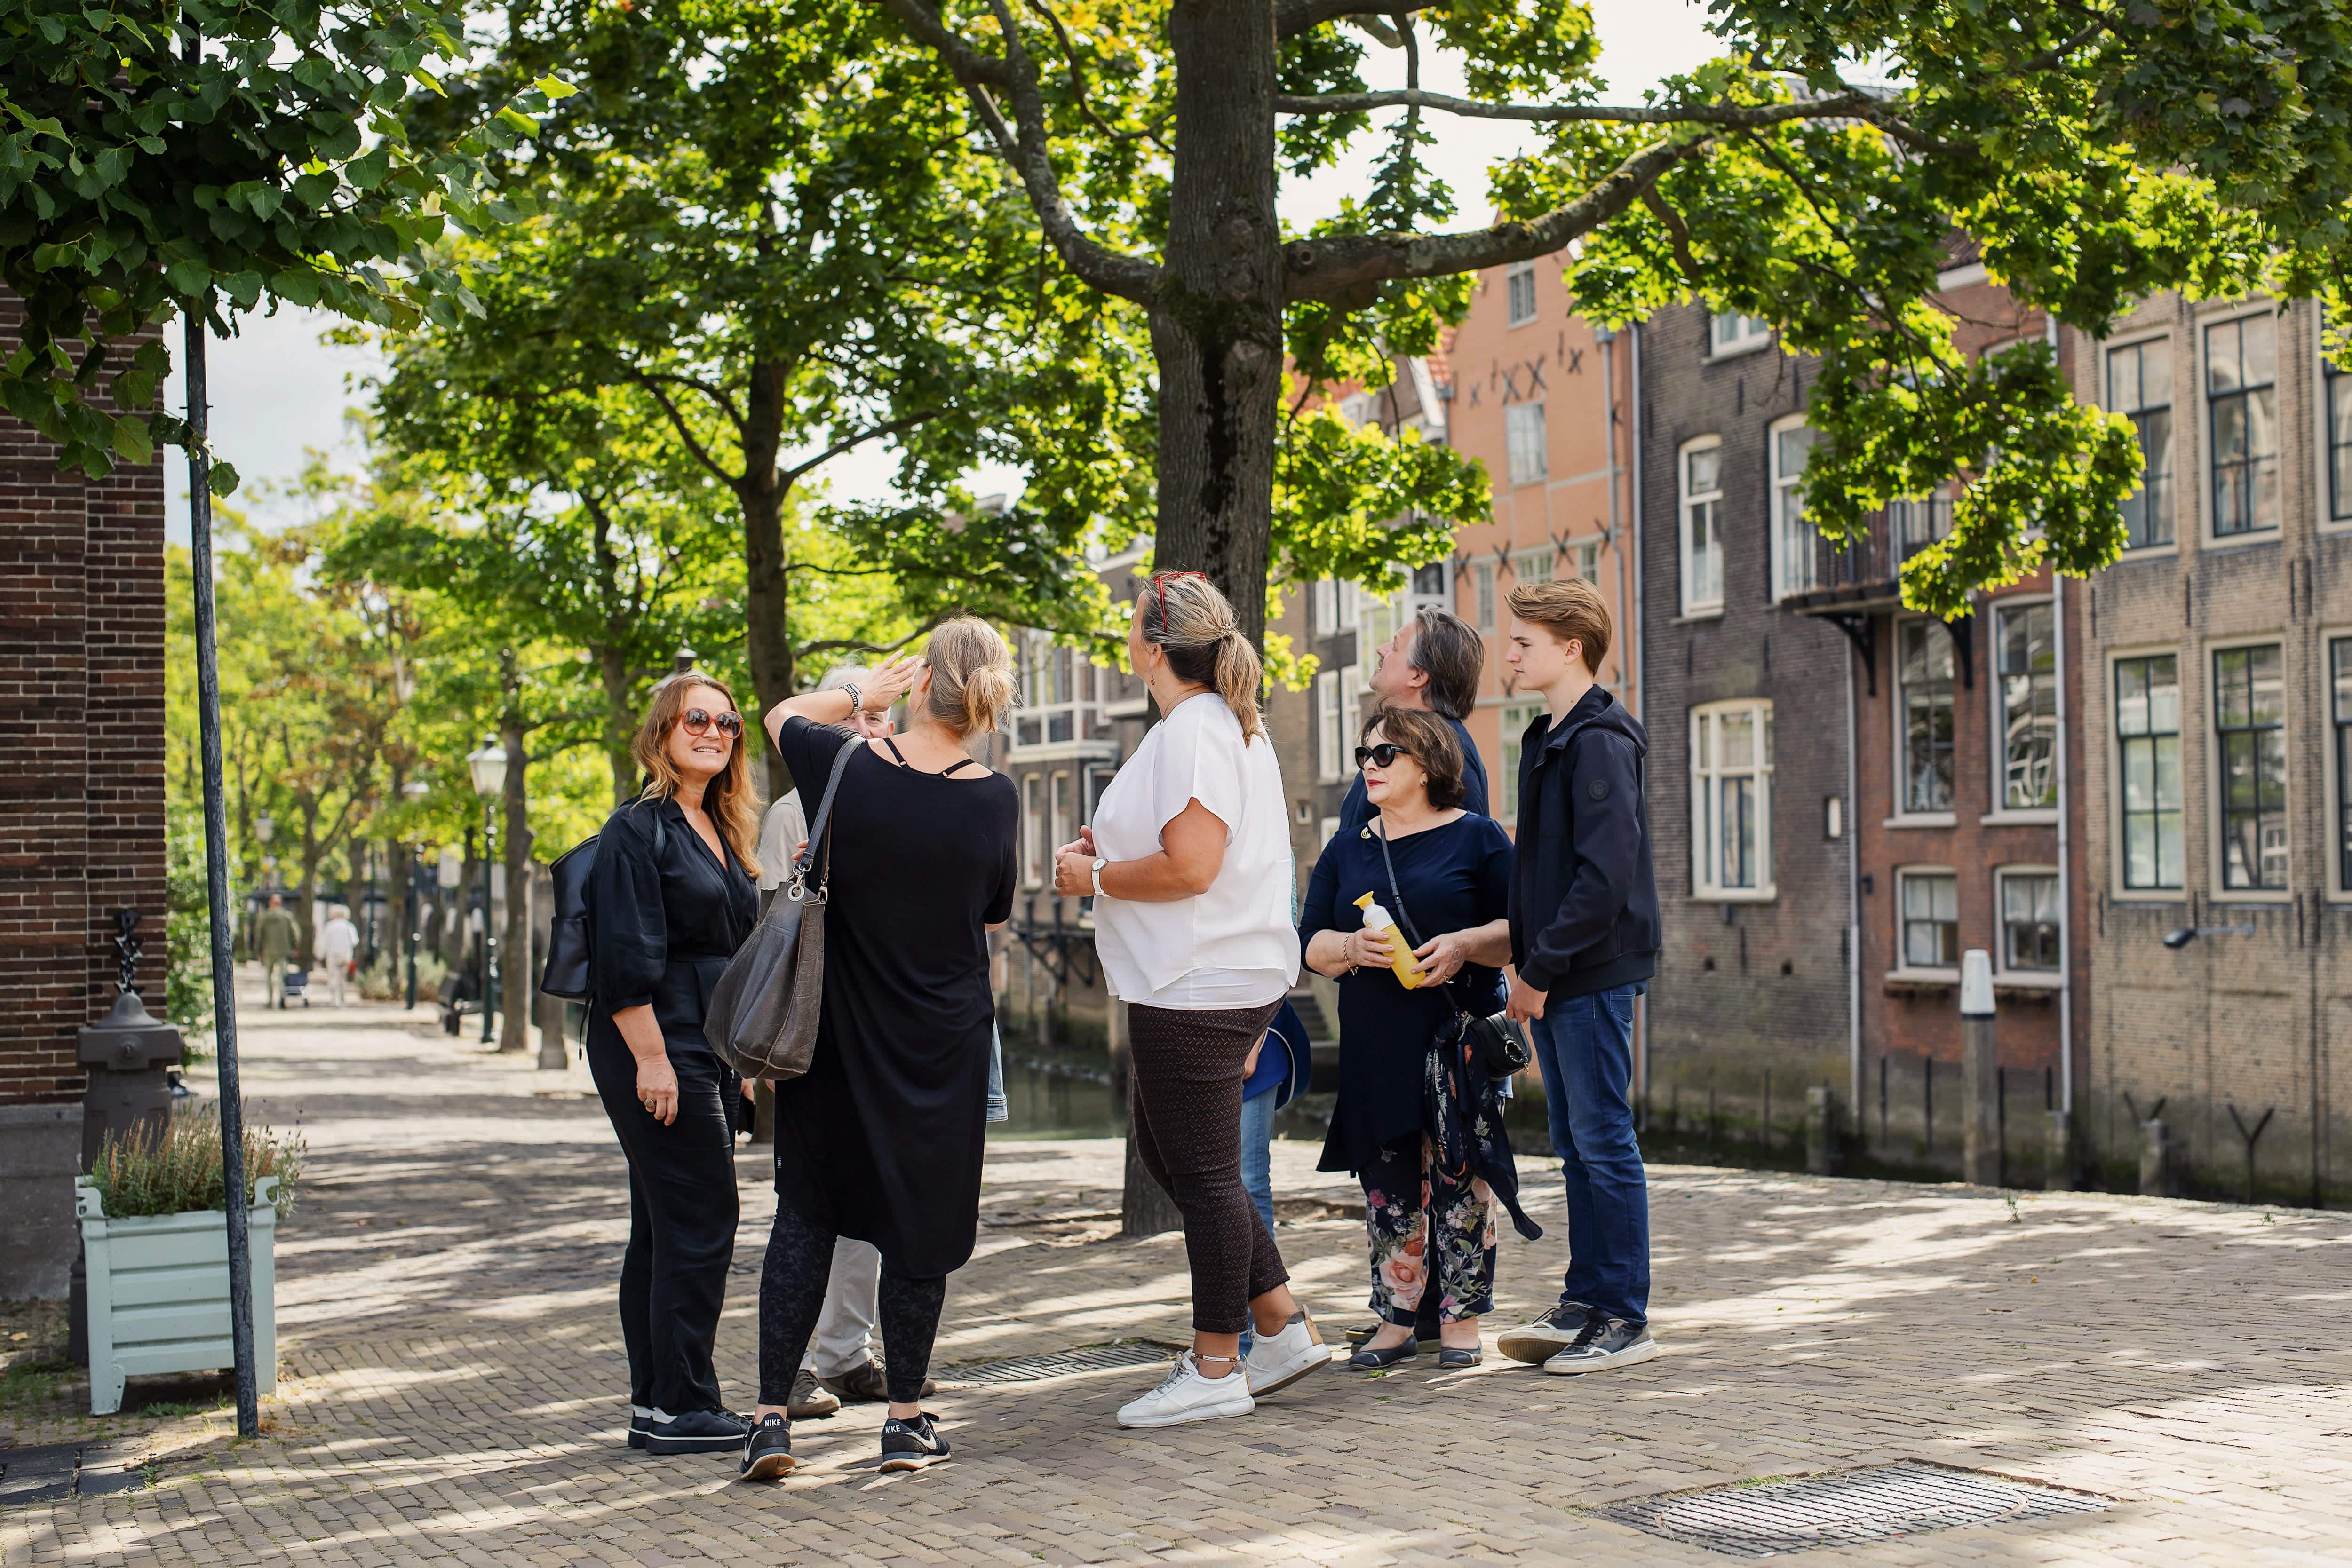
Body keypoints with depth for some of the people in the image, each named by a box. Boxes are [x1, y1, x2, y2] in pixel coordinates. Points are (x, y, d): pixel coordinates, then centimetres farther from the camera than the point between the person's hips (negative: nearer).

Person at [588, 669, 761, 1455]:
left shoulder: (722, 831, 17)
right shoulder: (638, 829, -9)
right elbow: (627, 958, -16)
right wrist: (650, 1057, -19)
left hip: (709, 1051, 9)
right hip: (657, 1046, -9)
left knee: (664, 1228, 11)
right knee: (699, 1220, -9)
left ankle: (655, 1405, 15)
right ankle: (680, 1406, -4)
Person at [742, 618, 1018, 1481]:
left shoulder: (848, 767, -13)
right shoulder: (996, 800, -11)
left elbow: (784, 713, 10)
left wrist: (862, 694, 23)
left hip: (838, 1028, 0)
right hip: (944, 1038, 0)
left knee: (806, 1212, 9)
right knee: (919, 1221, 10)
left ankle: (772, 1415, 6)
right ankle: (906, 1418, 15)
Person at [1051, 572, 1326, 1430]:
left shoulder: (1191, 731, -17)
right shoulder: (1238, 725, 17)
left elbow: (1190, 869, -24)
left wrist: (1095, 878, -10)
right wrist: (1113, 847, 15)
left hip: (1199, 990, -11)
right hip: (1238, 973, 11)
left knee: (1203, 1170, -2)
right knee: (1168, 1155, 18)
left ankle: (1216, 1368, 7)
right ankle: (1283, 1326, 20)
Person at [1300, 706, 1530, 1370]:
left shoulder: (1476, 837, 3)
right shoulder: (1346, 850, 15)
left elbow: (1519, 929, -1)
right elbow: (1312, 945, 10)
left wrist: (1465, 945, -18)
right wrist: (1353, 948, -10)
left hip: (1461, 1035, -3)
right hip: (1375, 1048, 4)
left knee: (1460, 1179, -3)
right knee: (1389, 1183, 4)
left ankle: (1462, 1323, 6)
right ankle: (1396, 1323, 12)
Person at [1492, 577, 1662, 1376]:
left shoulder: (1598, 743, -15)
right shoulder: (1549, 739, 16)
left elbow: (1605, 877, -22)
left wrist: (1540, 968, -18)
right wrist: (1527, 967, 12)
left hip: (1593, 975, -9)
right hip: (1554, 979, 9)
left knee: (1604, 1142, -3)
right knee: (1576, 1145, 13)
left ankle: (1625, 1318, 4)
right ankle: (1585, 1303, 21)